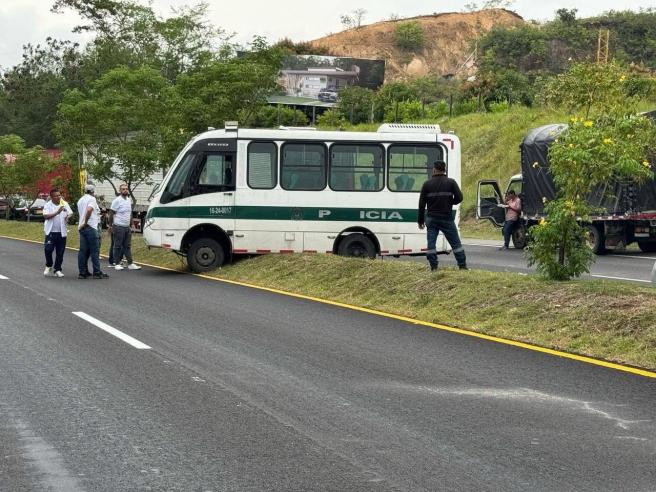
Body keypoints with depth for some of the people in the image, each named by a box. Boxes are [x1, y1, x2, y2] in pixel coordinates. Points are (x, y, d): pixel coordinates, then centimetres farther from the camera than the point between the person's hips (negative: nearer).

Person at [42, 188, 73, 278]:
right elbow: (46, 216, -16)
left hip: (61, 232, 3)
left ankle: (57, 269, 12)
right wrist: (57, 212, -25)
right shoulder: (48, 205, -3)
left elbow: (71, 213, 9)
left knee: (60, 252, 3)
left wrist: (68, 216, -15)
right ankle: (48, 266, 15)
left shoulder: (64, 204, 8)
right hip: (51, 232, -3)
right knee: (48, 249, -8)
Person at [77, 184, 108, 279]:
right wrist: (85, 222, -19)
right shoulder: (91, 199, -10)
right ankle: (97, 272, -4)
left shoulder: (80, 200, 17)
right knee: (94, 251, -4)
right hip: (90, 227, -8)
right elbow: (89, 210, -26)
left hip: (82, 228, 8)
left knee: (83, 251, 8)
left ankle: (82, 272, 7)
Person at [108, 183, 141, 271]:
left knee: (127, 246, 8)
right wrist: (110, 226, -13)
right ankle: (117, 264, 5)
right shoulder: (117, 200, -10)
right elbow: (111, 214, -10)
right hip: (118, 227, -7)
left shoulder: (129, 200, 13)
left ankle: (130, 264, 9)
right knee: (117, 246, 0)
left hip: (127, 227, 7)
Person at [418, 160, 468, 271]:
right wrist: (449, 203, 12)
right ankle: (462, 266, 4)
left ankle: (433, 267, -2)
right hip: (447, 218, -1)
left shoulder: (427, 184, 3)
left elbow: (422, 204, 2)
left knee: (431, 243, 3)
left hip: (431, 218, 1)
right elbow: (459, 198, -9)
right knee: (455, 243, 5)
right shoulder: (451, 182, -1)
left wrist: (421, 220, 8)